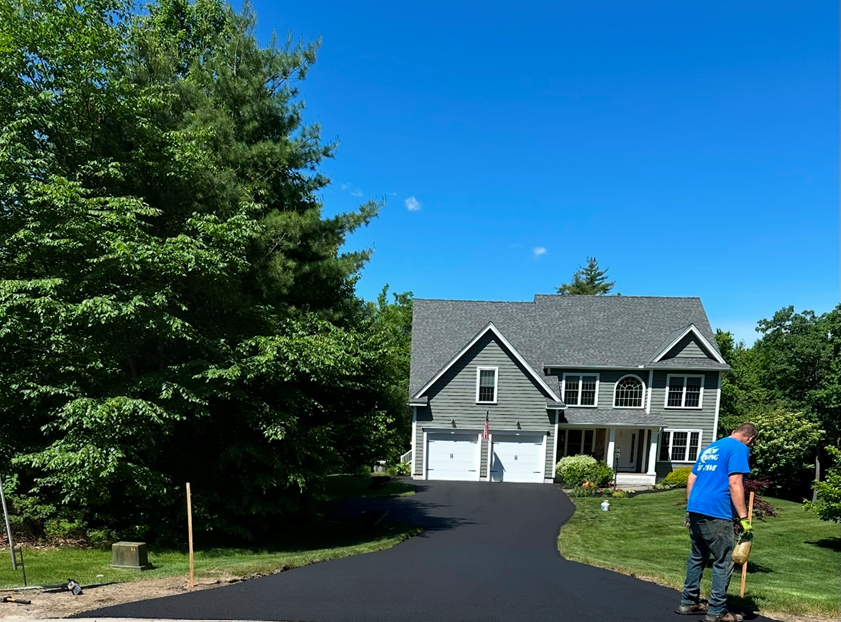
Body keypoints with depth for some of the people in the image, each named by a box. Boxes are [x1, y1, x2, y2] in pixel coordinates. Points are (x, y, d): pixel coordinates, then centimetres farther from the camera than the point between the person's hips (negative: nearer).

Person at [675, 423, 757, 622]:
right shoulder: (739, 449, -4)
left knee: (697, 556, 18)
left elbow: (691, 480, 20)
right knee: (724, 561, 4)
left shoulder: (711, 447, 21)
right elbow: (734, 483, -16)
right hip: (716, 512, -8)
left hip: (696, 509, 8)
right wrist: (744, 518, -15)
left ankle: (689, 601, 24)